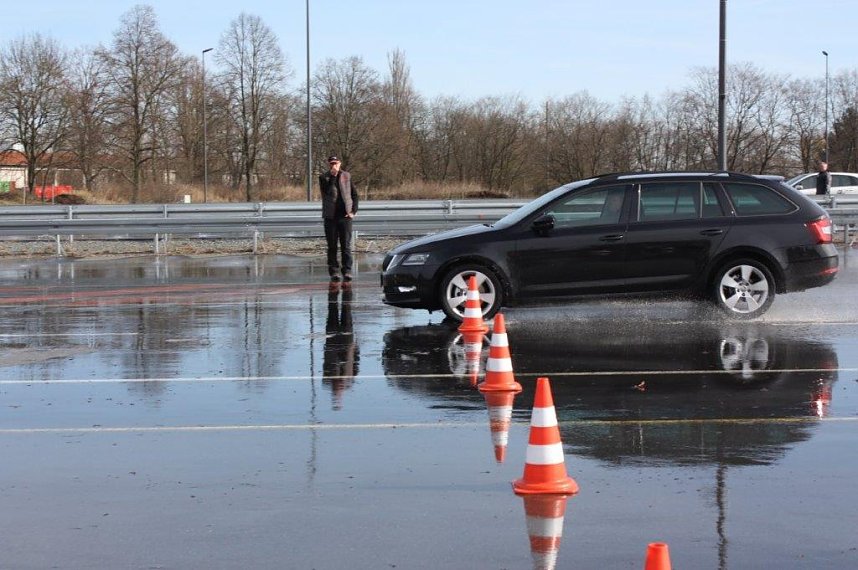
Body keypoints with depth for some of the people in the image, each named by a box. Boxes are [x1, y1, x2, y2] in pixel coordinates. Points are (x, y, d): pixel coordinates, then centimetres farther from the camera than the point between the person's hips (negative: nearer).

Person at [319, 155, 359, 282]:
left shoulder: (347, 176, 7)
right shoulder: (324, 178, 4)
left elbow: (354, 194, 9)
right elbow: (326, 191, -13)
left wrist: (353, 211, 0)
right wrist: (333, 177, -17)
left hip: (345, 215, 0)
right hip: (330, 216, 0)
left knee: (346, 245, -3)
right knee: (332, 246, 3)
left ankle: (347, 271, -3)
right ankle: (334, 271, 7)